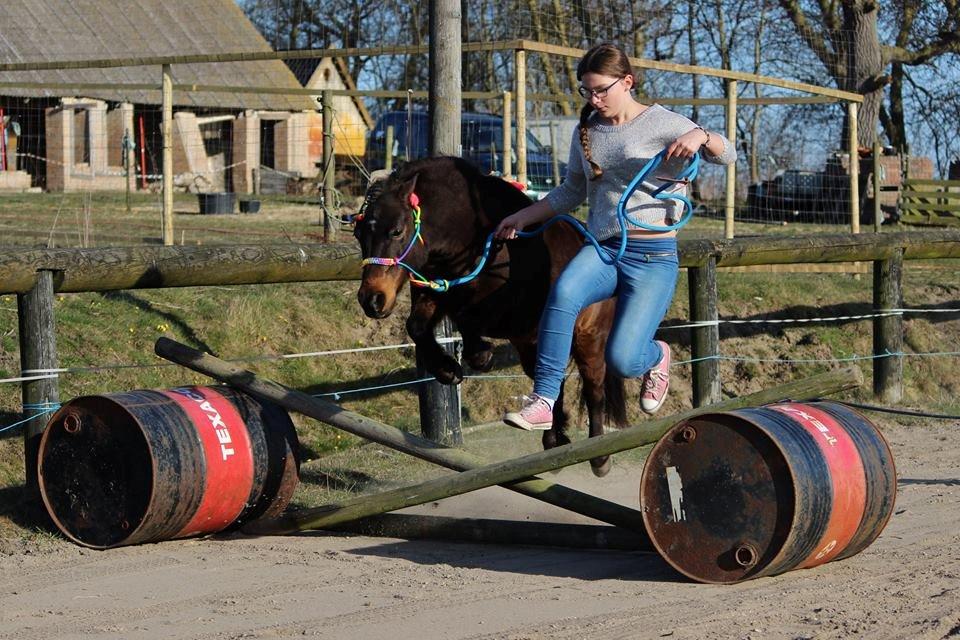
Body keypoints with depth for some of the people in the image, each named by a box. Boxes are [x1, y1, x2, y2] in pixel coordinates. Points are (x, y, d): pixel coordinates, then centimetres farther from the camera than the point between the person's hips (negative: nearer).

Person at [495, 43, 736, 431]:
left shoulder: (661, 123, -2)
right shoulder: (586, 131, 12)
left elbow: (727, 155, -5)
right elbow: (571, 192, 24)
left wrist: (700, 136, -26)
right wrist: (523, 217, 14)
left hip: (654, 256, -4)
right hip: (601, 250, 4)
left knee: (623, 359, -17)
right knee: (564, 292, -32)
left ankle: (657, 356, 22)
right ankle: (543, 402, -28)